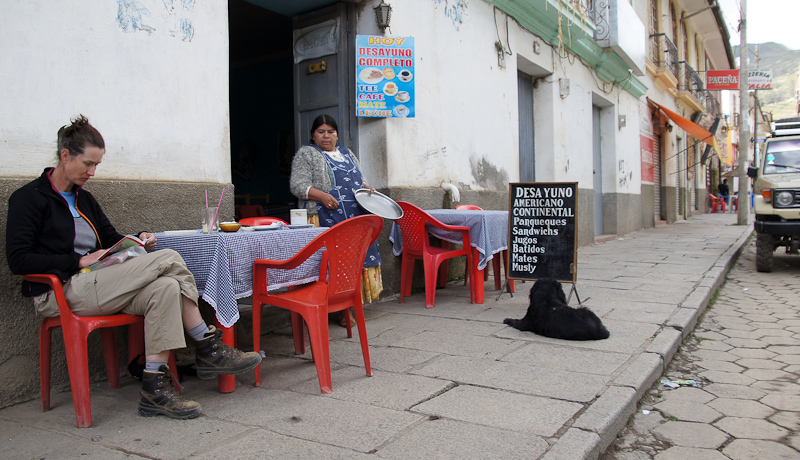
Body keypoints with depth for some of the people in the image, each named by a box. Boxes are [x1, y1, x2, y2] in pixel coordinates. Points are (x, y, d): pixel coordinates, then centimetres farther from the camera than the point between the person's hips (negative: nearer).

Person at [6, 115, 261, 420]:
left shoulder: (83, 199, 23)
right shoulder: (28, 198, 1)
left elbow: (111, 239, 27)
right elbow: (17, 260, -9)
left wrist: (136, 241, 4)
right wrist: (78, 261, -17)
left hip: (94, 286, 7)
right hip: (61, 293, -7)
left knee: (166, 288, -25)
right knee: (169, 259, -22)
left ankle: (155, 387, -27)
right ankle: (210, 349, -16)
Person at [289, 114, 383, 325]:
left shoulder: (346, 153, 22)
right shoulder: (306, 154, 4)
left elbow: (359, 179, 29)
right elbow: (297, 185, -6)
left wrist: (366, 187, 6)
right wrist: (321, 195, -22)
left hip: (355, 219, 6)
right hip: (326, 219, -6)